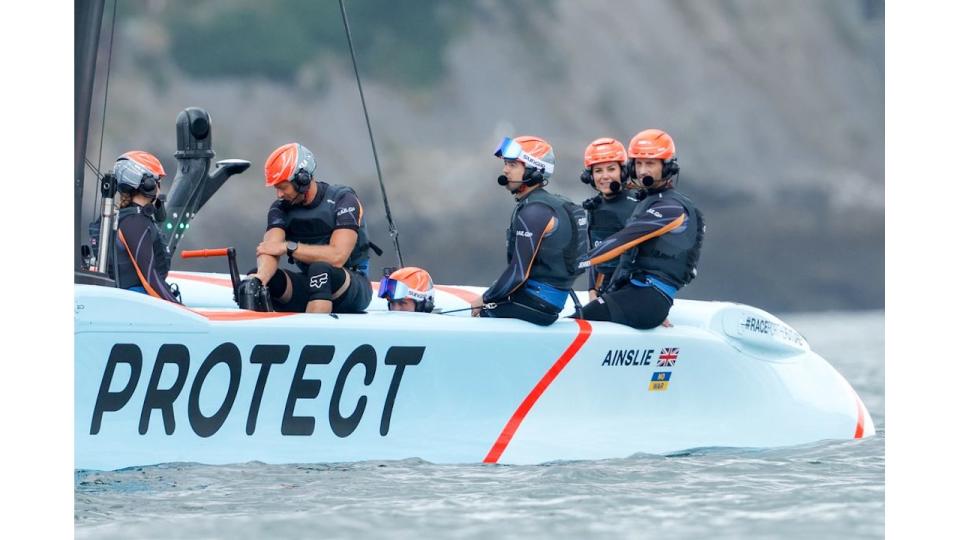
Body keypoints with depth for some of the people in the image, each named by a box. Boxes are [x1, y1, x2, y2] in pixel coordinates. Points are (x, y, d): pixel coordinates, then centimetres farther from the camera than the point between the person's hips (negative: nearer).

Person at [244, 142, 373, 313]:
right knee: (261, 277, -19)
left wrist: (288, 247, -23)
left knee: (320, 270, -37)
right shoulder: (281, 208, 1)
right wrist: (259, 279, -39)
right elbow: (269, 251, -16)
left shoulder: (343, 200, -13)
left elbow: (337, 256, -25)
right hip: (309, 286, 5)